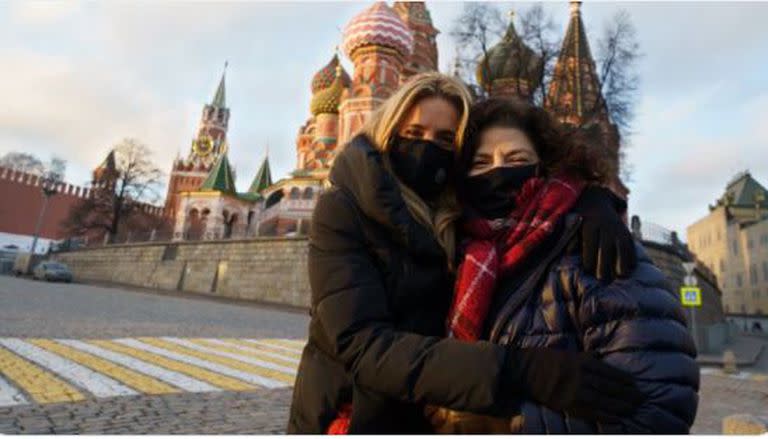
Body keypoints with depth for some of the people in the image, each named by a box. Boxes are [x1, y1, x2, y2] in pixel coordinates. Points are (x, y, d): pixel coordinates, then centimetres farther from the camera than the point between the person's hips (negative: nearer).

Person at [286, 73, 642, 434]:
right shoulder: (342, 210, -19)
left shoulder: (467, 216, -5)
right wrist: (513, 369, -40)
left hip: (436, 418, 5)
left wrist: (594, 203, -18)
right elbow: (363, 344, -29)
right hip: (352, 419, -4)